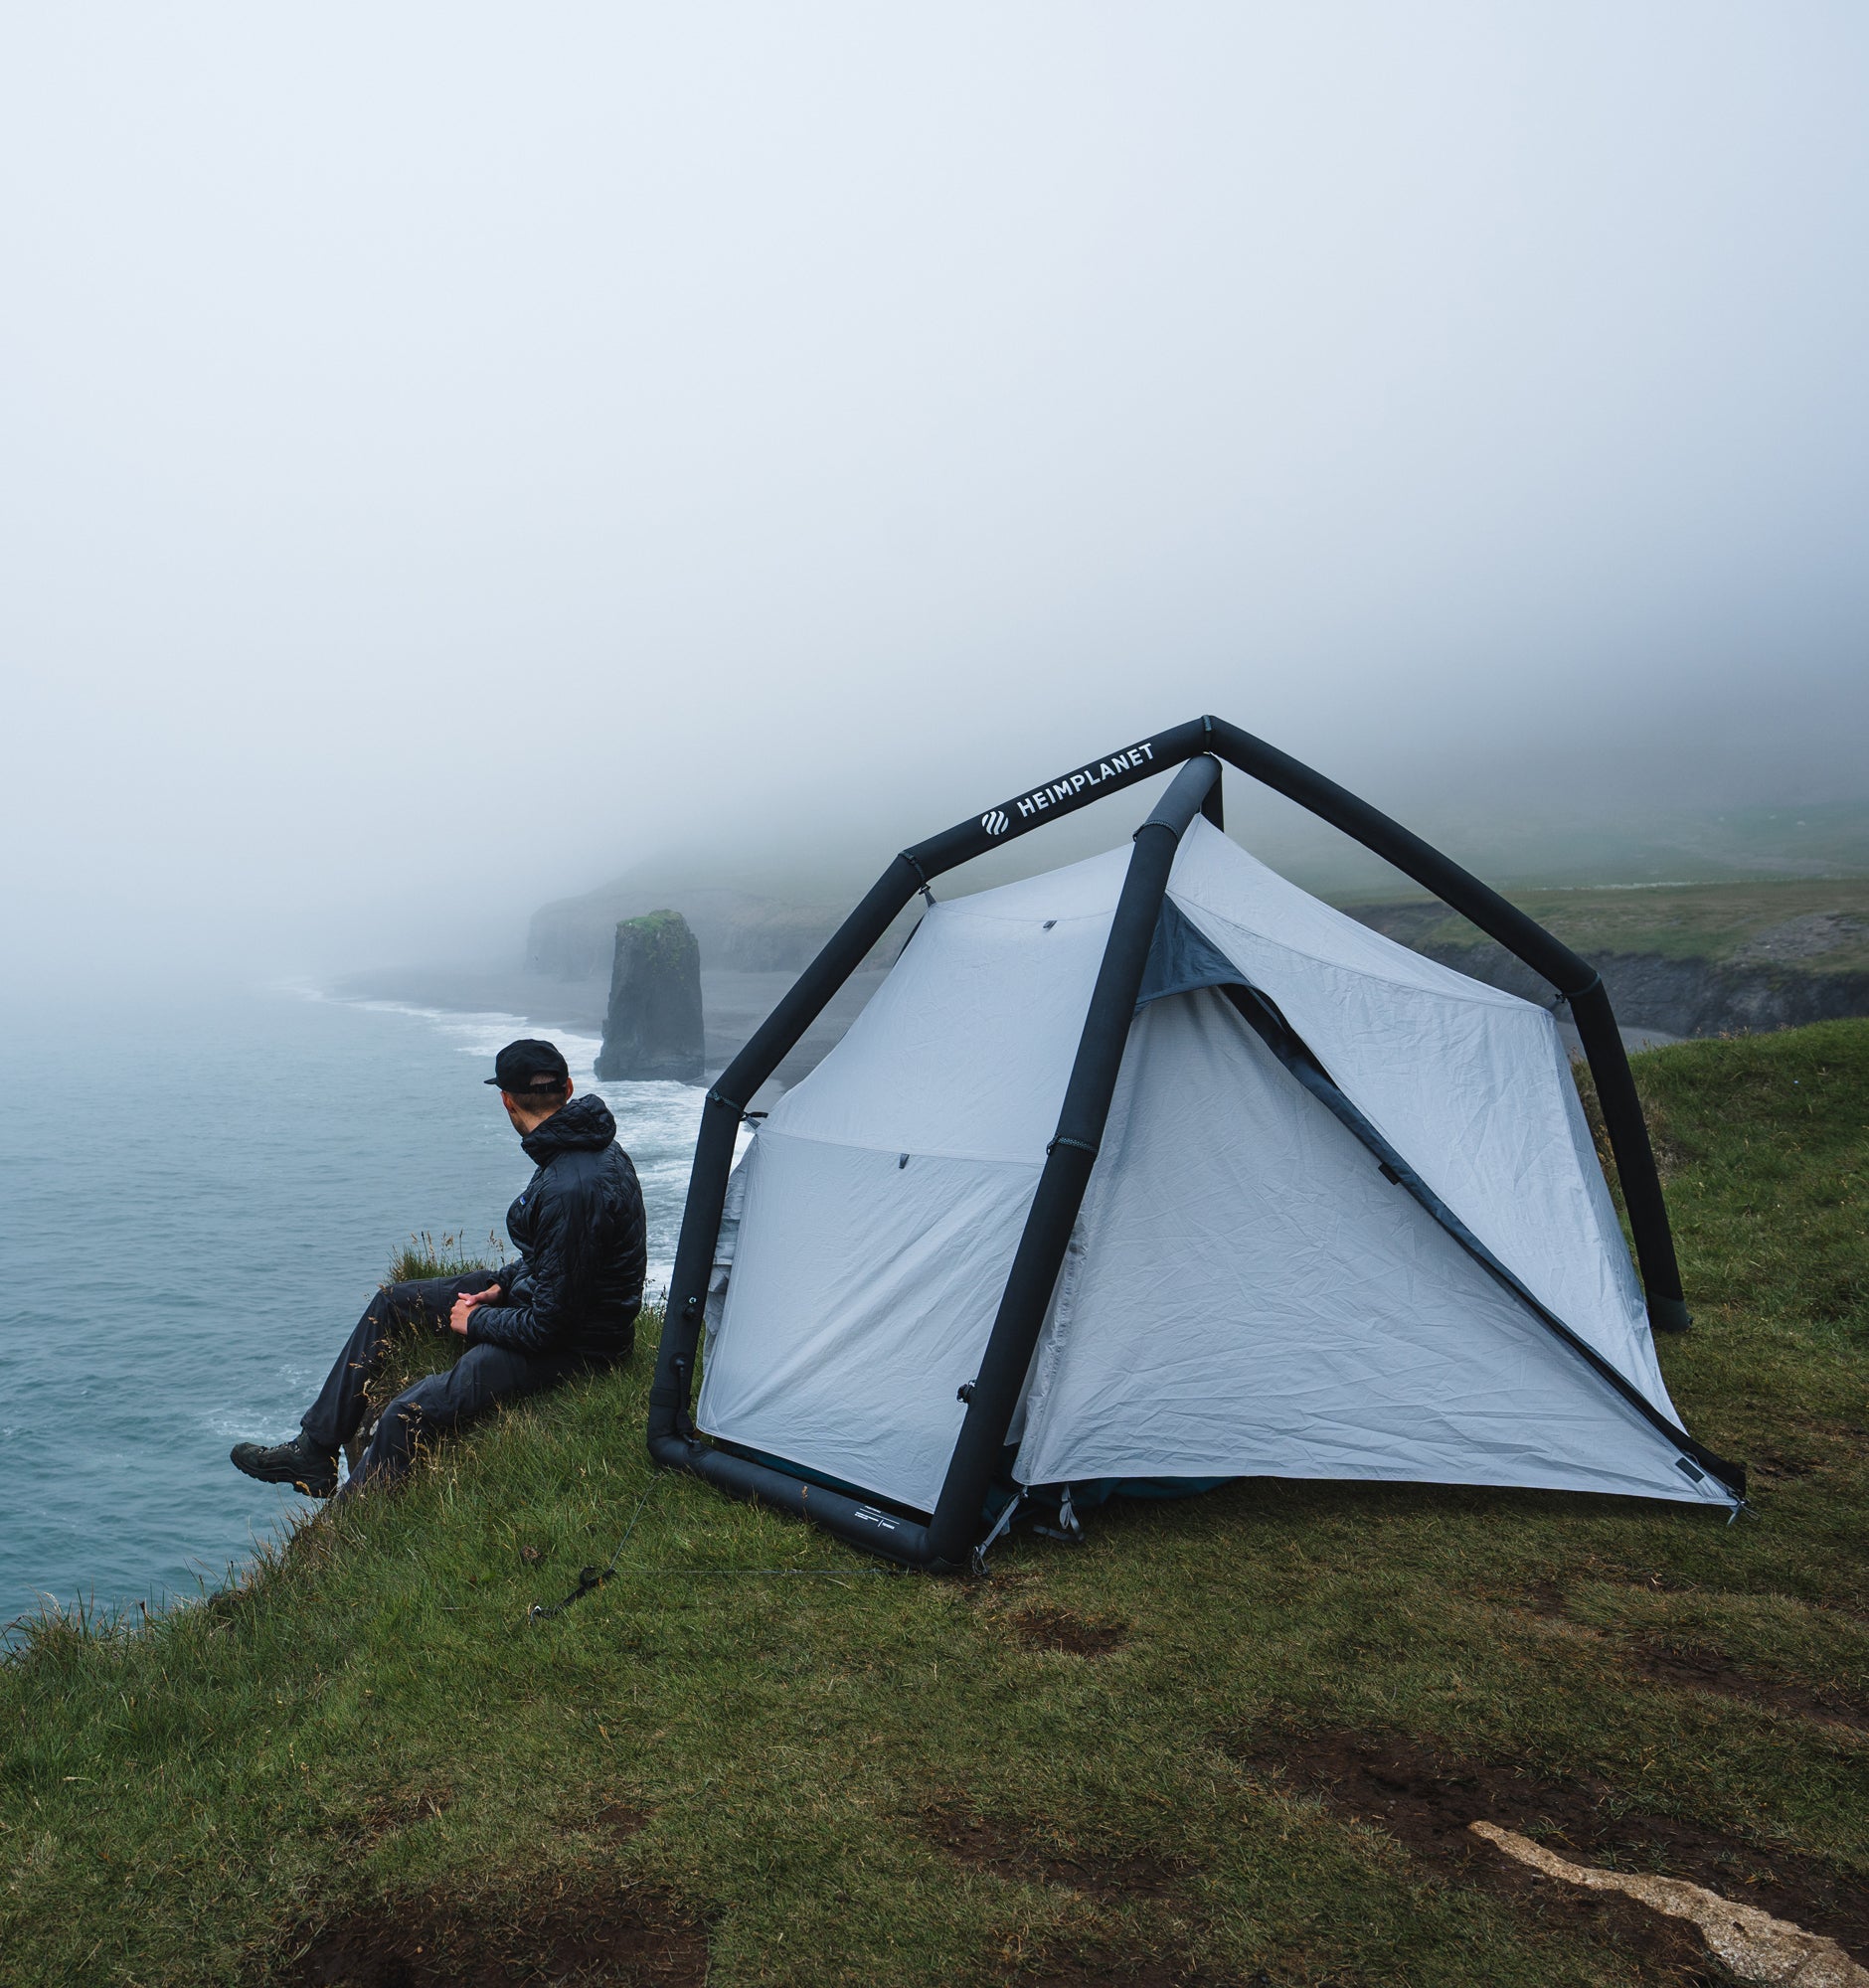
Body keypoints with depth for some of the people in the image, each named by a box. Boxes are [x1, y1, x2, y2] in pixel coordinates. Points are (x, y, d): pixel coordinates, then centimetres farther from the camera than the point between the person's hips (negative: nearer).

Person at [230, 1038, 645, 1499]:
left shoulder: (572, 1189, -31)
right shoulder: (588, 1146, 1)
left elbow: (551, 1323, -25)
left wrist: (476, 1322, -9)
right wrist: (502, 1283, 6)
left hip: (571, 1345, -11)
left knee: (408, 1416, -24)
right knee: (392, 1302, 16)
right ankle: (313, 1452, 21)